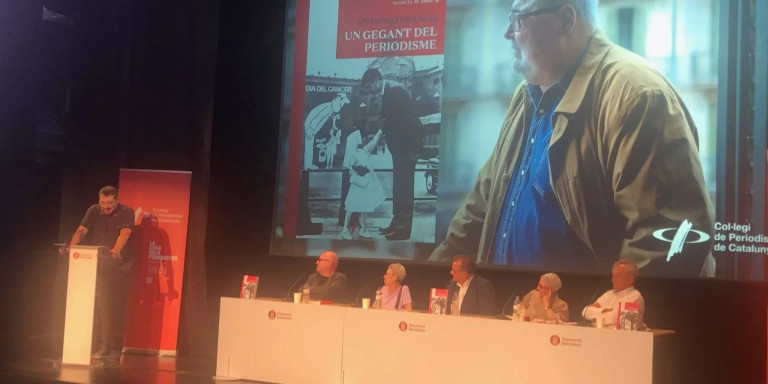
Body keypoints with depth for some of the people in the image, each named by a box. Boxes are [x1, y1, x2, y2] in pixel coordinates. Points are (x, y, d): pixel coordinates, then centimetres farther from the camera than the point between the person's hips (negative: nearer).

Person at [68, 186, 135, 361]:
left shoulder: (126, 212, -6)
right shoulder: (94, 211, 5)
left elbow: (125, 234, -22)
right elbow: (81, 230, -5)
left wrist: (116, 250, -40)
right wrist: (72, 247, -25)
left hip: (121, 264, -3)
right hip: (99, 263, 3)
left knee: (116, 306, -5)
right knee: (100, 305, -2)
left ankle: (115, 349, -1)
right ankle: (103, 348, 2)